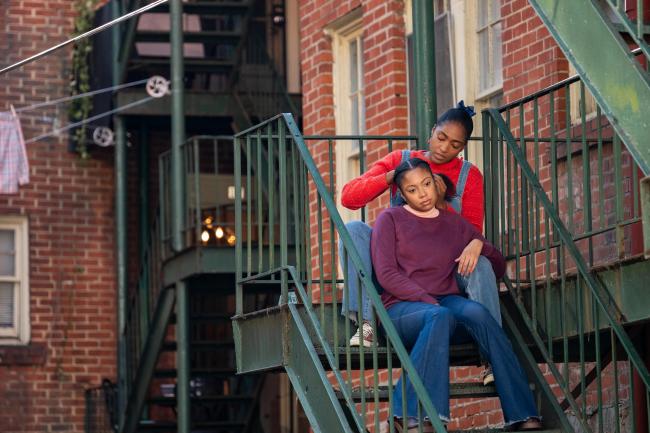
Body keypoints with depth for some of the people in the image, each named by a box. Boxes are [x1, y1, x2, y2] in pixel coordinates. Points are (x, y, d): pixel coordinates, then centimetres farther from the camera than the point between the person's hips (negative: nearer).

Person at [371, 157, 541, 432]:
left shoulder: (455, 224, 21)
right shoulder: (390, 219, 11)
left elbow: (499, 269, 24)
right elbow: (385, 275, -3)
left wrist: (478, 244, 2)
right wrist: (428, 300, -16)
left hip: (447, 302, 3)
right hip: (402, 308, -3)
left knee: (476, 312, -33)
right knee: (439, 316, -38)